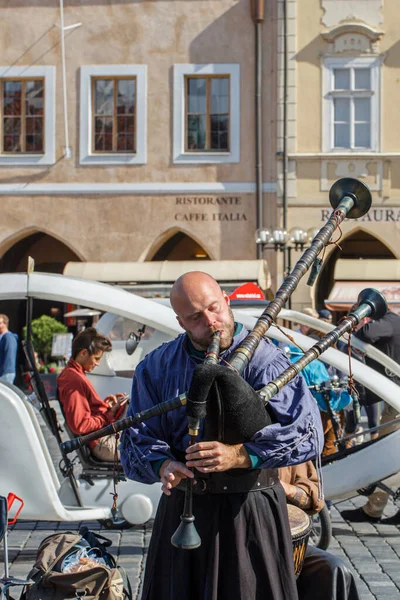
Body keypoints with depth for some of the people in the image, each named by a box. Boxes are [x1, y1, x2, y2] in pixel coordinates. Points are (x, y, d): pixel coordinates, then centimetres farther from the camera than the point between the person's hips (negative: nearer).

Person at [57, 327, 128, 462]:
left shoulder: (68, 374, 14)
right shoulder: (74, 381, -19)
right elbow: (79, 425, -24)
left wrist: (105, 403, 9)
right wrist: (109, 414, -14)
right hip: (103, 445, -10)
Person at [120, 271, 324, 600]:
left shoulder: (266, 360, -10)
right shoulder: (158, 367, 4)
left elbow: (307, 432, -18)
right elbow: (138, 438, 4)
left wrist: (239, 456, -28)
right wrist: (163, 465, -19)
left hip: (249, 508, -3)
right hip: (182, 508, 4)